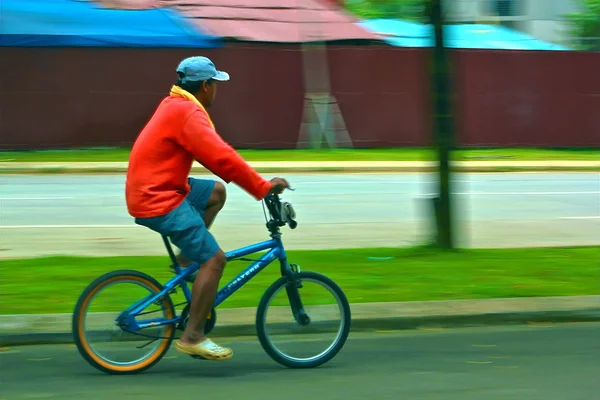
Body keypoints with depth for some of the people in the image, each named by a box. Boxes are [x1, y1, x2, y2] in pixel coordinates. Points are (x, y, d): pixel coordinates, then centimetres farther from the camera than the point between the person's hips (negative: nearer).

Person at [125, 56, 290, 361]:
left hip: (150, 191, 10)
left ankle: (185, 260, 16)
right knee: (214, 258, -10)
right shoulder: (187, 113, -17)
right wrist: (263, 187, -19)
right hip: (158, 201, -10)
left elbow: (213, 154, 23)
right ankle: (192, 337, -7)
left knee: (216, 192, 22)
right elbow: (221, 157, -25)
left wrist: (258, 183, 20)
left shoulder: (175, 105, 16)